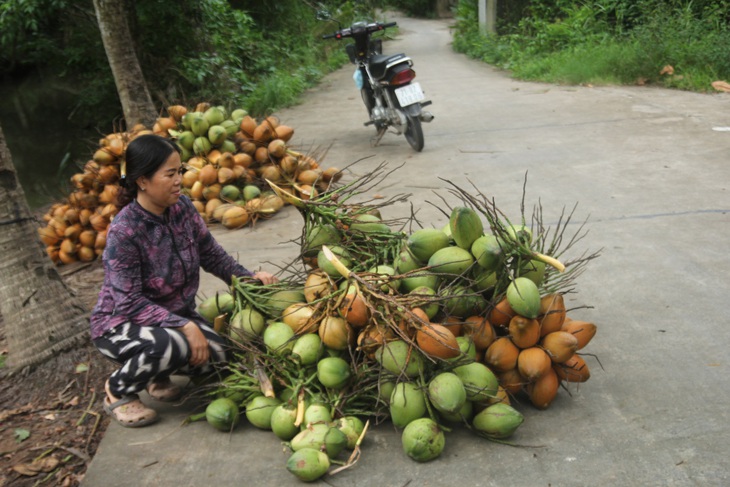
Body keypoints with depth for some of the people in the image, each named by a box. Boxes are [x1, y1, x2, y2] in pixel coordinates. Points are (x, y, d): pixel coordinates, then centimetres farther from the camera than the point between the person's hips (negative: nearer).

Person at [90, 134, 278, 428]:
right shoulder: (123, 232, -27)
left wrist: (248, 277, -10)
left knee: (216, 356, -15)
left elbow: (211, 254, 3)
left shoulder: (182, 208, -8)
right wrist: (184, 326, -33)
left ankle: (157, 375, 16)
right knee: (171, 345, -36)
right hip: (120, 323, -6)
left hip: (176, 313, 6)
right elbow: (130, 303, -27)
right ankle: (118, 392, -4)